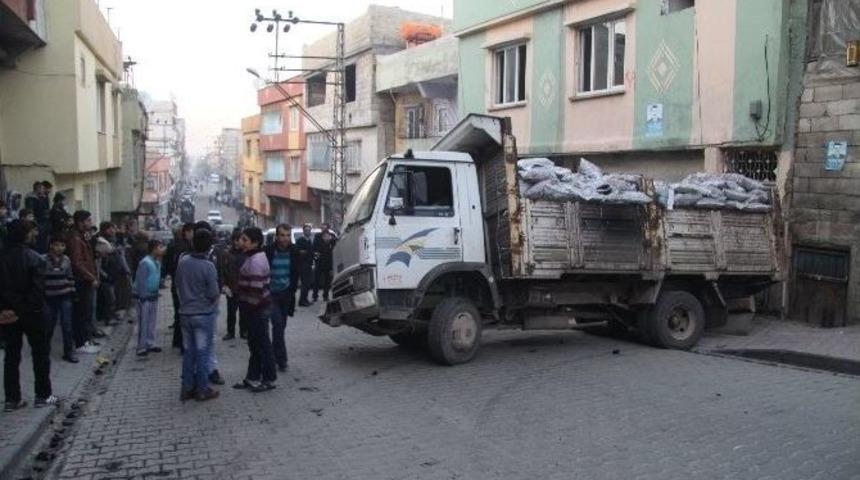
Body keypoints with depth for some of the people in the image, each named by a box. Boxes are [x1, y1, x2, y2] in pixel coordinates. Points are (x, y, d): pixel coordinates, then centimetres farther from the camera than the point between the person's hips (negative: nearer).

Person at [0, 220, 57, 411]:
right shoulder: (35, 259, -14)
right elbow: (37, 290, -21)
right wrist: (22, 311, -14)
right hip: (32, 313, -5)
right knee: (41, 353, 9)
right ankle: (43, 395, 14)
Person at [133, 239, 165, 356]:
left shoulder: (157, 262, 7)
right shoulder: (145, 262, -17)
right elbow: (140, 281, -17)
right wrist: (142, 297, -16)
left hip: (153, 296, 8)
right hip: (144, 297, -8)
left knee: (152, 322, 14)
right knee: (143, 323, -2)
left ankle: (150, 344, 23)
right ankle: (141, 348, 4)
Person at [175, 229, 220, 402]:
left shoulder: (182, 262, -2)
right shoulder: (208, 266, -18)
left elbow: (178, 285, 8)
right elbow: (214, 294, -15)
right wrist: (217, 293, 6)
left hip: (185, 313, 5)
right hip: (204, 314, -5)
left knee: (188, 351, 13)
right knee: (202, 352, 4)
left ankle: (187, 388, 19)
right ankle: (202, 389, 10)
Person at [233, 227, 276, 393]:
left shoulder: (256, 261, -20)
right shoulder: (254, 257, 12)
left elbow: (256, 288, -24)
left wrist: (250, 307, -19)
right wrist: (246, 307, 19)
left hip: (257, 310, -10)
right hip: (254, 309, 10)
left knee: (262, 343, 0)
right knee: (255, 343, 16)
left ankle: (269, 380, 10)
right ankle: (252, 378, 26)